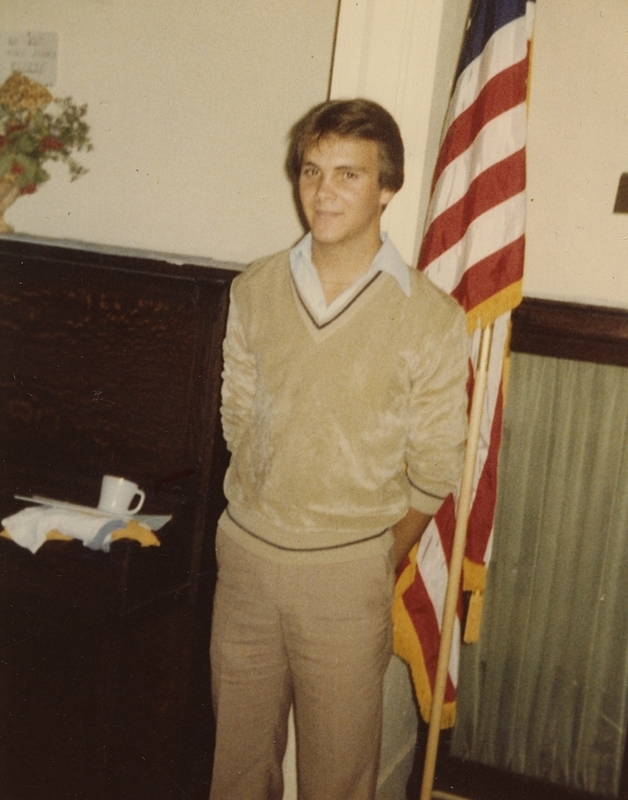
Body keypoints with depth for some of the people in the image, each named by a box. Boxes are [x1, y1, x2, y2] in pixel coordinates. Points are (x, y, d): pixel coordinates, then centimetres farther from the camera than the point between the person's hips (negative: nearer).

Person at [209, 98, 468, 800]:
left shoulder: (429, 318, -12)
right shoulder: (253, 292, -1)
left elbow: (431, 473, -5)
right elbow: (238, 419, 9)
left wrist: (375, 562, 4)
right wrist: (266, 514, 6)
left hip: (347, 571, -3)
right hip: (245, 553, 3)